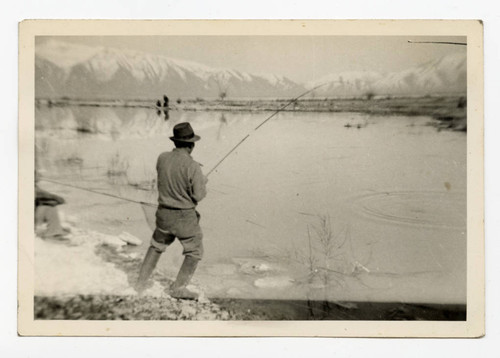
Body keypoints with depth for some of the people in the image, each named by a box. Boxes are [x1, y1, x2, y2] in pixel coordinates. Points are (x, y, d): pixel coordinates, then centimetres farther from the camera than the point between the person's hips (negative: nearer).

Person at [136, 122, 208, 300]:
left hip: (163, 214, 5)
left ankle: (140, 284, 28)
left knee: (156, 247, 25)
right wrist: (203, 181, 5)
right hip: (185, 217, -5)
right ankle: (179, 288, 11)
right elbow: (198, 195, -16)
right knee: (194, 252, 14)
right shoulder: (192, 166, -20)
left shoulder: (162, 158, -4)